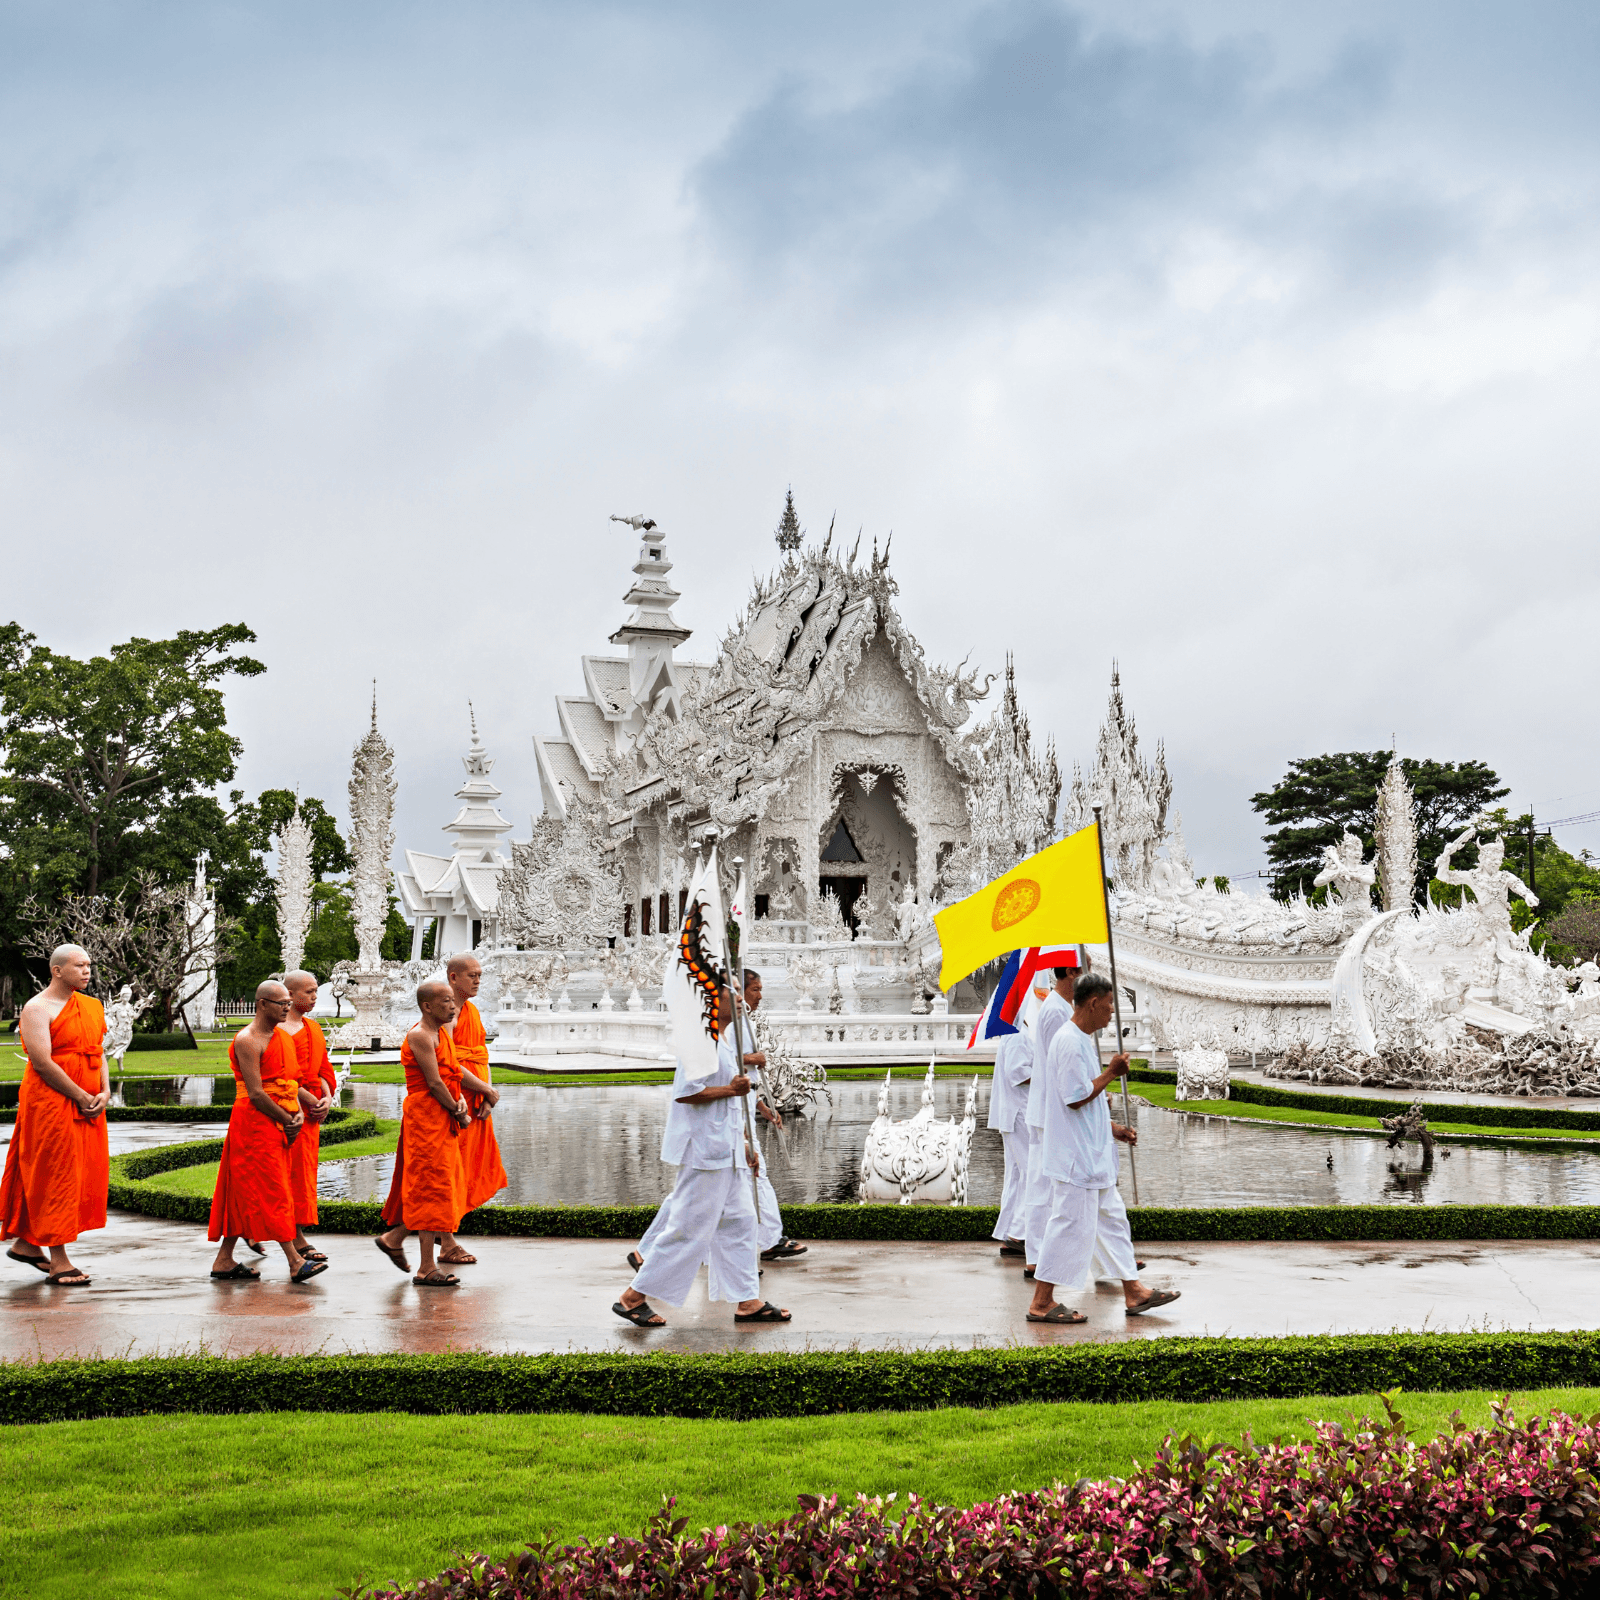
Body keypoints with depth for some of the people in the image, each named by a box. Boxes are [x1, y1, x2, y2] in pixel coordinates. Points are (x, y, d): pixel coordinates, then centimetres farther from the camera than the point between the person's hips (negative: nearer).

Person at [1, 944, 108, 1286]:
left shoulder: (92, 1007, 13)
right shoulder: (37, 1008, -10)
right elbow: (43, 1062, -17)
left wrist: (104, 1092, -1)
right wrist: (81, 1097, -15)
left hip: (88, 1107, 8)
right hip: (49, 1104, -8)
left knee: (83, 1176, 10)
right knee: (55, 1178, -4)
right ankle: (58, 1262, 1)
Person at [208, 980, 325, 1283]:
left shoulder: (283, 1037, 15)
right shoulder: (247, 1040, -13)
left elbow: (289, 1080, 17)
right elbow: (255, 1093, -18)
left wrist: (298, 1113, -1)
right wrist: (287, 1120, -11)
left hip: (277, 1126, 9)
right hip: (255, 1124, -9)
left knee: (245, 1195, 10)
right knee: (273, 1193, -8)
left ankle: (224, 1260, 15)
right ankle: (295, 1263, -10)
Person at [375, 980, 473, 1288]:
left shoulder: (443, 1033, 15)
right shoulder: (420, 1036, -15)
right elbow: (434, 1083, -18)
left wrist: (460, 1100, -2)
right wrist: (458, 1112, -9)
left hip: (442, 1121, 10)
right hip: (425, 1118, -10)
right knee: (431, 1188, -7)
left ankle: (393, 1237, 29)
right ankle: (427, 1269, -3)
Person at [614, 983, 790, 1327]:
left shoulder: (723, 1040, 16)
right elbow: (686, 1092, -25)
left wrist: (742, 1143, 22)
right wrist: (730, 1089, -18)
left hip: (725, 1152, 10)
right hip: (704, 1150, -10)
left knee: (738, 1220, 11)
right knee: (690, 1228, -5)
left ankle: (747, 1301, 17)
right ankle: (633, 1297, 3)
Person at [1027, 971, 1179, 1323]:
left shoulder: (1082, 1039, 14)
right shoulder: (1070, 1042, -20)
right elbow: (1076, 1098, -23)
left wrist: (1112, 1128, 19)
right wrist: (1112, 1073, -14)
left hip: (1092, 1155, 11)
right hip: (1076, 1158, -11)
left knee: (1112, 1218, 15)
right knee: (1070, 1225, -6)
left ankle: (1134, 1293, 23)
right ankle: (1042, 1303, 1)